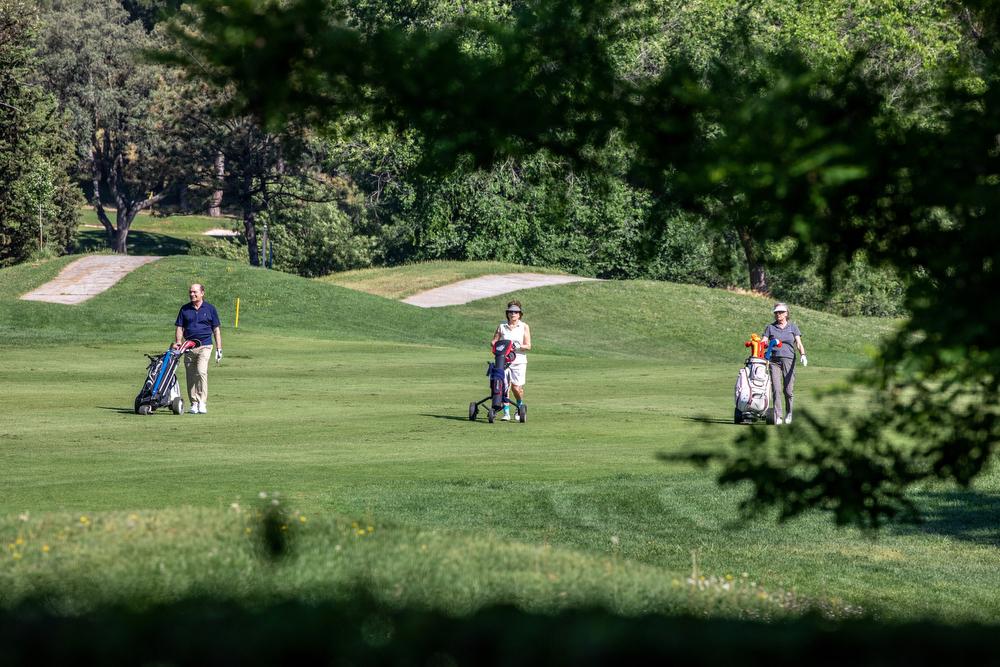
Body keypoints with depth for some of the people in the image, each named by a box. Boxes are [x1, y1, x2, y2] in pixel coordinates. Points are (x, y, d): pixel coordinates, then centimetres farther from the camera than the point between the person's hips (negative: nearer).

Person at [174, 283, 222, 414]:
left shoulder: (210, 309, 7)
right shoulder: (185, 309, 11)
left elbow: (216, 330, 9)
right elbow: (180, 328, 9)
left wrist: (219, 349, 4)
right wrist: (178, 343, -8)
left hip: (204, 346, -3)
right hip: (189, 348, 3)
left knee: (201, 371, -21)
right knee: (190, 377, 3)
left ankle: (202, 403, -18)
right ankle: (194, 404, 11)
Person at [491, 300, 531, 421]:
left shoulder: (524, 327, 8)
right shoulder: (502, 326, 11)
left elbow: (528, 345, 2)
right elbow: (494, 341, 10)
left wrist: (518, 346, -16)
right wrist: (494, 344, -14)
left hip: (519, 360, -1)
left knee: (516, 387, -7)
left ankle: (520, 409, 21)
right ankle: (506, 413, -5)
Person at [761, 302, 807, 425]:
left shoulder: (792, 327, 10)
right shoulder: (770, 327, 11)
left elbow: (798, 343, 2)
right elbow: (763, 342, 3)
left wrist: (803, 355, -16)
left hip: (788, 360, 0)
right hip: (774, 360, 0)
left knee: (788, 391, 1)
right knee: (776, 390, -11)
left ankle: (789, 413, 24)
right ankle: (777, 417, -10)